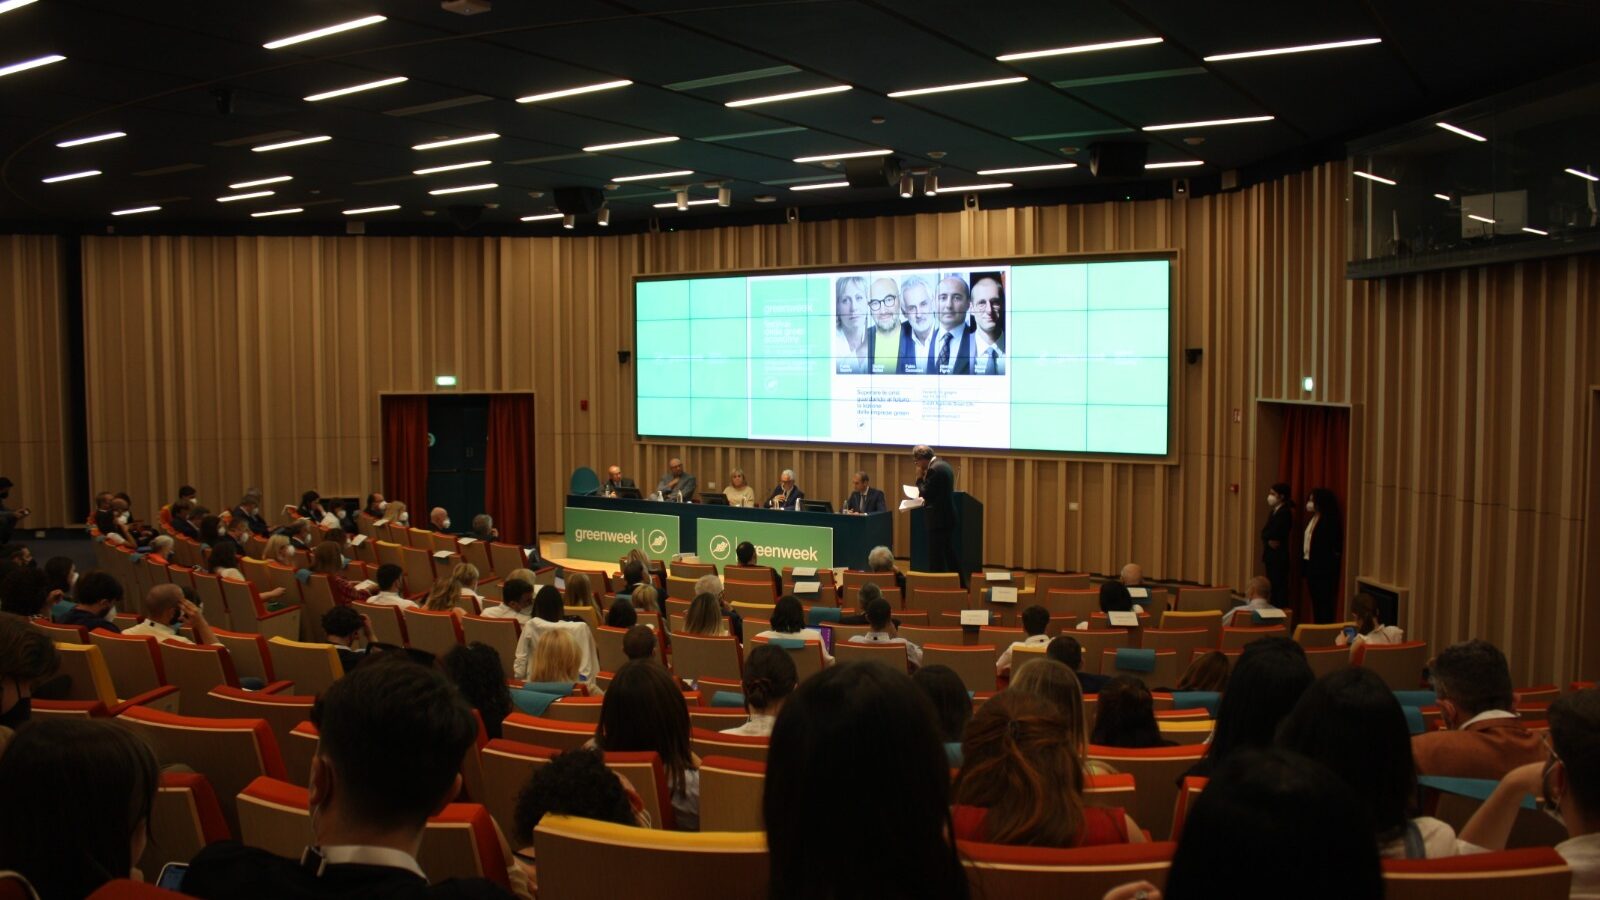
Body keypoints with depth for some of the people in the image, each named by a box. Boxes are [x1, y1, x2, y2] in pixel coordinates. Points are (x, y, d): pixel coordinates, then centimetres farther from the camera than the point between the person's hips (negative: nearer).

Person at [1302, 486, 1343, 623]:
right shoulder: (1312, 520, 13)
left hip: (1324, 567, -9)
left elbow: (1334, 547, -17)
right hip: (1311, 565, 9)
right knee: (1315, 601, 13)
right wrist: (1304, 563, 11)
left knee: (1324, 601, -4)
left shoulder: (1330, 521, -13)